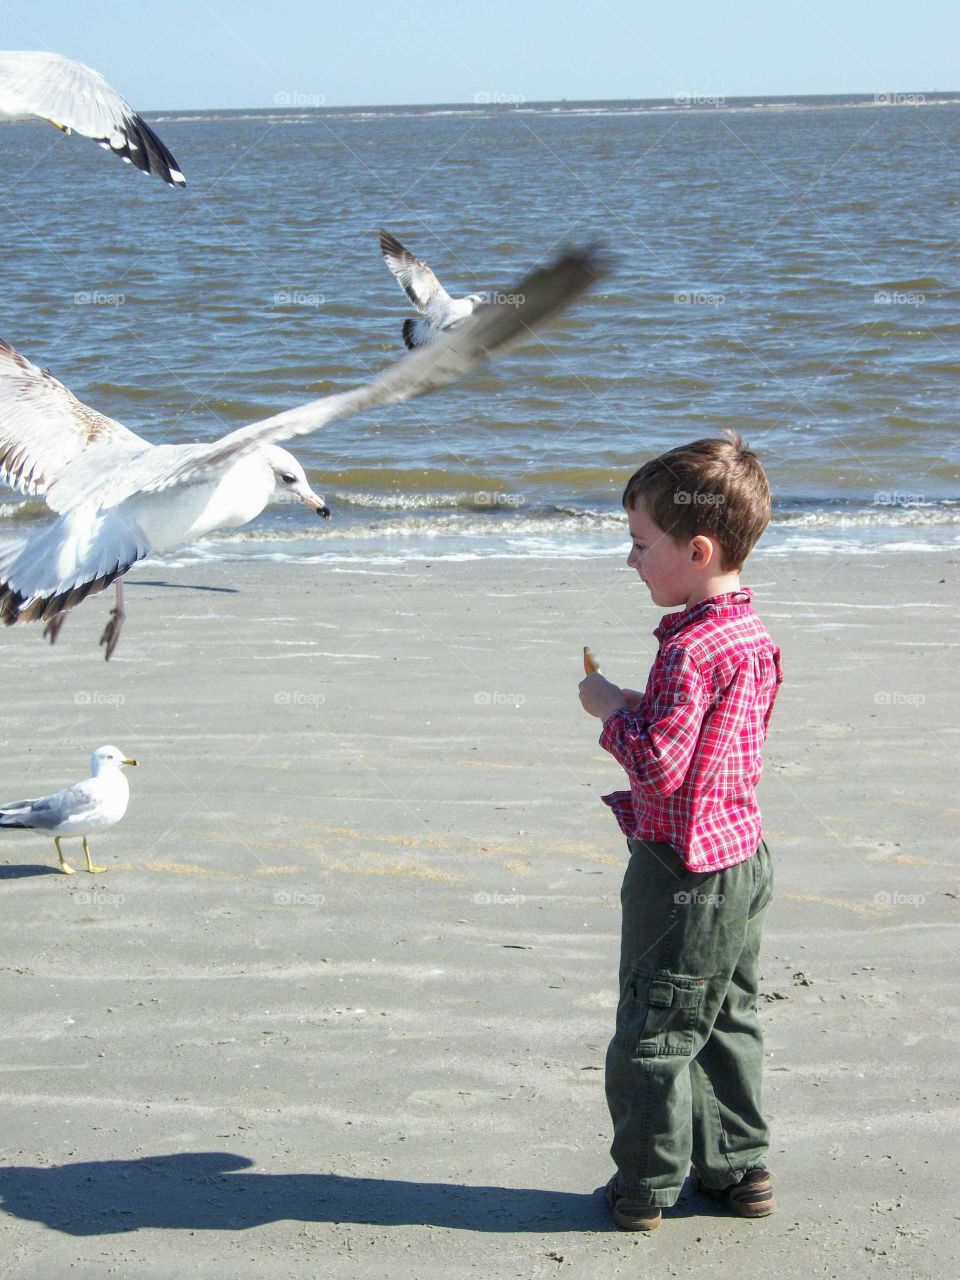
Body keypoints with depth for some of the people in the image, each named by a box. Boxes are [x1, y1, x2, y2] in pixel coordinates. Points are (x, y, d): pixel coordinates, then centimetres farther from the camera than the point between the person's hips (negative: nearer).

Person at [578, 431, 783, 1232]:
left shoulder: (690, 649, -23)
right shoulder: (754, 637, 7)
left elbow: (657, 762, -26)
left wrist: (612, 710, -11)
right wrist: (644, 709, 8)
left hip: (684, 871, -9)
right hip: (743, 859, 9)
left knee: (652, 1037, 2)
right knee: (728, 1022, 19)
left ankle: (646, 1186, 11)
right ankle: (739, 1166, 27)